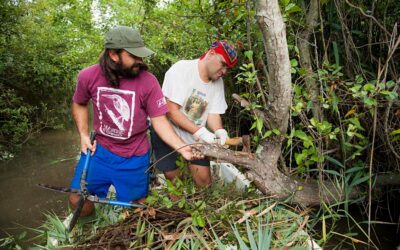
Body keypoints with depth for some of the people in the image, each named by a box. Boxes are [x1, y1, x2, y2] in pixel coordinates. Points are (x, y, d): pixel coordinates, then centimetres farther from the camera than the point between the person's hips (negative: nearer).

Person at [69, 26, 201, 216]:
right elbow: (79, 104, 9)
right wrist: (83, 135, -2)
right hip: (99, 150, 1)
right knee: (78, 202, 6)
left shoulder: (148, 81, -19)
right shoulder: (88, 76, -12)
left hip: (134, 158, -1)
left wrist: (182, 147, -28)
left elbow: (159, 121, -15)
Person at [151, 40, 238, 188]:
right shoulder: (182, 69, -20)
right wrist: (200, 131, -32)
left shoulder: (218, 82, -2)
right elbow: (171, 110, -25)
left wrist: (219, 131, -24)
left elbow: (213, 113, -2)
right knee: (175, 180, 3)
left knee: (204, 182, 4)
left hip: (195, 138, 5)